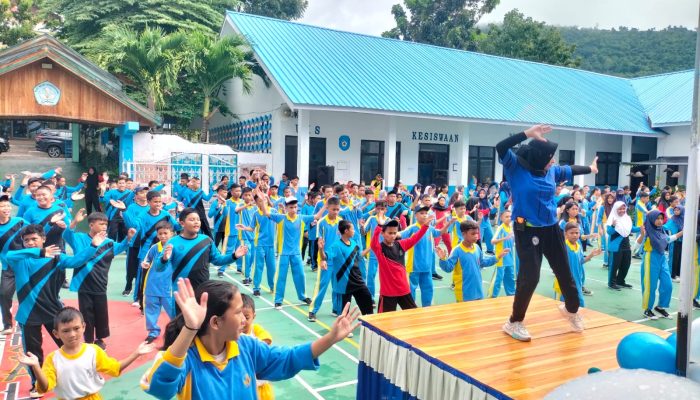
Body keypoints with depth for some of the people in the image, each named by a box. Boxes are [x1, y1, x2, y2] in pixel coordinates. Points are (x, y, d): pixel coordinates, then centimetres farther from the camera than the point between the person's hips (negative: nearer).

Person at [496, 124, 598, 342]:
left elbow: (570, 170, 25)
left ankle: (572, 310, 46)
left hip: (551, 229, 6)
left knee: (565, 273, 17)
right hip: (527, 232, -6)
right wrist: (527, 133, -31)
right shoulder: (516, 167, -12)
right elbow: (501, 147, -28)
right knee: (530, 277, -11)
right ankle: (514, 322, 9)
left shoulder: (551, 171, 4)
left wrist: (590, 168, 42)